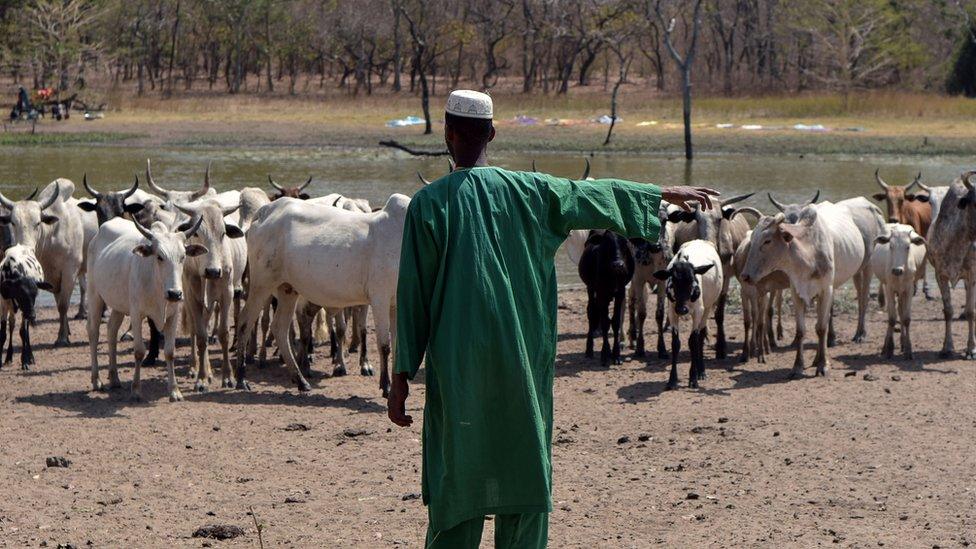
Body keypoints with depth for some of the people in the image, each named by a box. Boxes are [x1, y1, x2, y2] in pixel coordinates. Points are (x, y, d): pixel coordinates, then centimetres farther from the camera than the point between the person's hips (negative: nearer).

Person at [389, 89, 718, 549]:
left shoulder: (428, 204, -5)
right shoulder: (530, 191, 1)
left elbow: (413, 298, -4)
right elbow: (600, 196, 15)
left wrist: (401, 380, 1)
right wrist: (667, 194, 31)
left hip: (457, 369, -2)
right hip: (524, 367, 2)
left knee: (456, 478, 3)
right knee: (525, 471, 10)